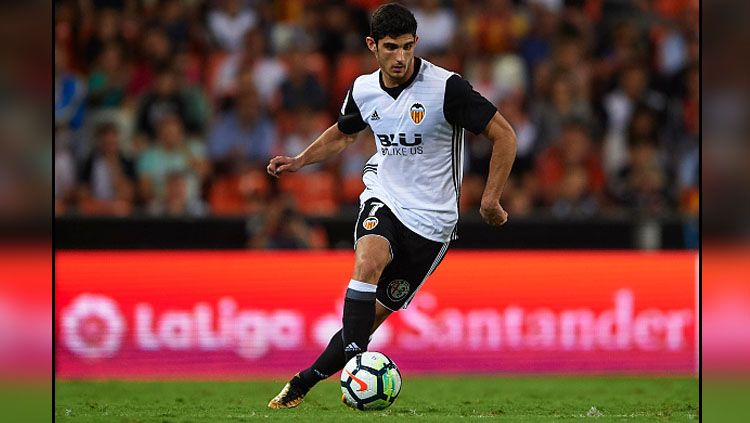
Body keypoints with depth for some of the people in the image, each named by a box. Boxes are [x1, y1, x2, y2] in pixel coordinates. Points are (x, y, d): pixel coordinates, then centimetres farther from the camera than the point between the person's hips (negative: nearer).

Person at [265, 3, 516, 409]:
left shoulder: (446, 87, -16)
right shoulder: (363, 90, 0)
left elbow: (503, 135, -10)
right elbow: (342, 133, 23)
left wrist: (490, 199, -12)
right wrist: (299, 161, 8)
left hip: (431, 219, -2)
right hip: (384, 200, 3)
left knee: (375, 313, 0)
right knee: (368, 261, -31)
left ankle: (306, 380, 16)